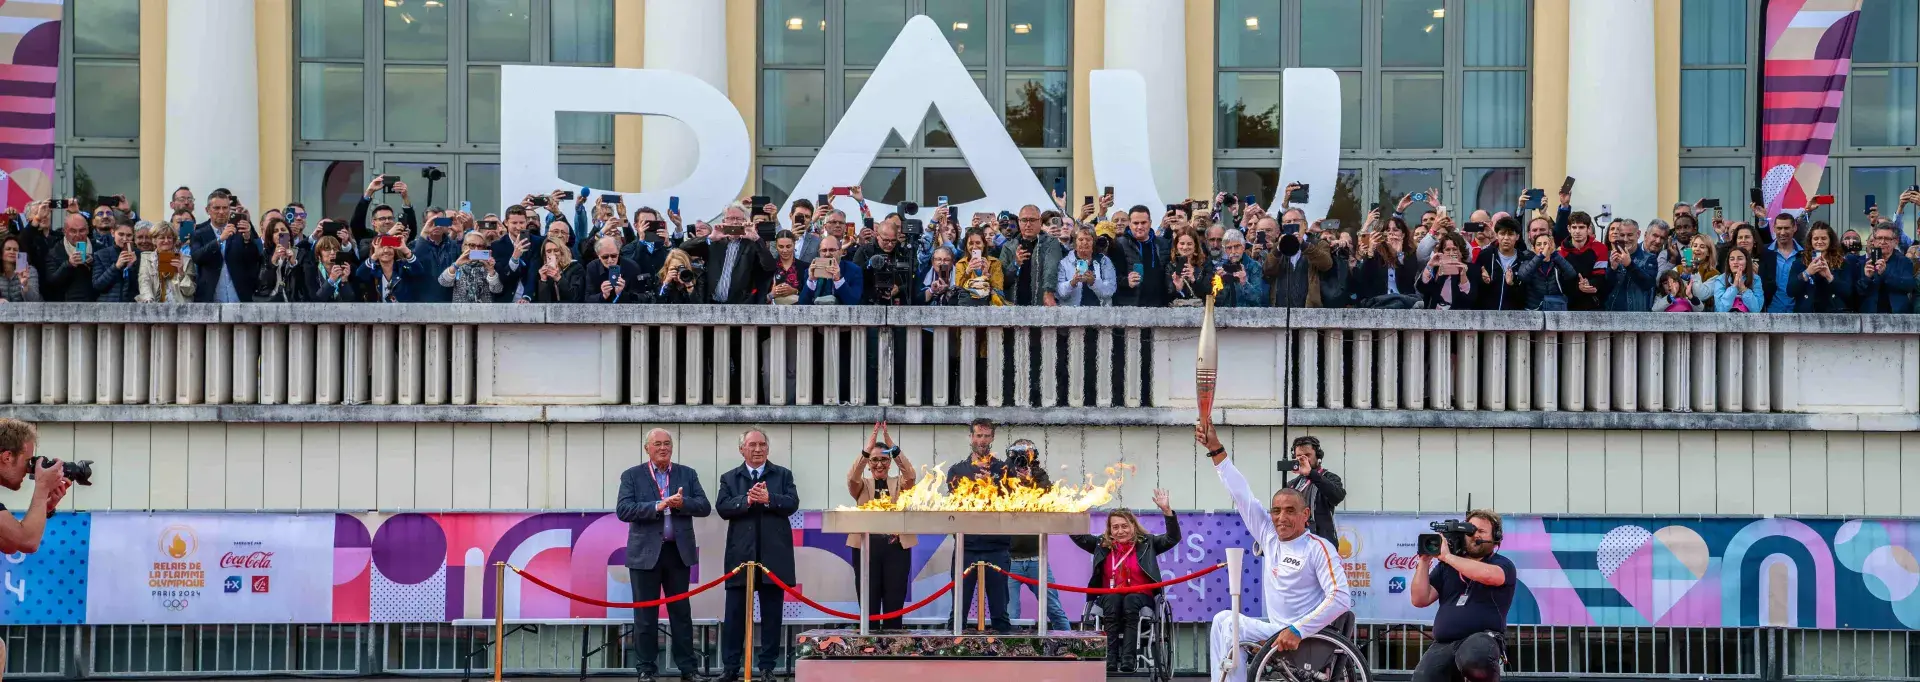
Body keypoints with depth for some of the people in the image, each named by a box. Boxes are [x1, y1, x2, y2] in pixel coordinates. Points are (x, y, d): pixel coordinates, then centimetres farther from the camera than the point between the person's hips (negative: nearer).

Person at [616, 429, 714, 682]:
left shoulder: (688, 474, 8)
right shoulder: (632, 476, 2)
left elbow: (704, 507, 1)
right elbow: (623, 510, -10)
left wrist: (682, 503, -18)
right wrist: (657, 506, -21)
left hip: (679, 552, 2)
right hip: (645, 553, -2)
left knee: (681, 611, 7)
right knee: (645, 613, 3)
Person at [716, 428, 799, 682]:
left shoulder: (783, 475, 9)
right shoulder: (729, 478, 10)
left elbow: (792, 504, -4)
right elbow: (723, 508, -4)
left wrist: (768, 498, -18)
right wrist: (747, 500, -19)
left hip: (773, 556, 0)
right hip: (741, 555, 0)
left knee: (771, 614, 4)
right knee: (735, 613, 1)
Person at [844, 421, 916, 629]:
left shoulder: (900, 485, 10)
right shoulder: (862, 486, 9)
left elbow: (910, 475, -11)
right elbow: (853, 477, -13)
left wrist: (893, 447, -23)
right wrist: (868, 447, -28)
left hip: (897, 549, 0)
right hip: (866, 548, 0)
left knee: (894, 606, 2)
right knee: (869, 606, 1)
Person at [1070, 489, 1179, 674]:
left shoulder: (1147, 543, 8)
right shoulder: (1102, 544, 13)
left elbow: (1173, 538, -1)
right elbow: (1078, 536, 9)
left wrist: (1167, 511, -14)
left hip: (1140, 597, -1)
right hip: (1110, 598, 1)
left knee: (1130, 600, -34)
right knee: (1113, 599, -33)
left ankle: (1128, 659, -43)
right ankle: (1111, 659, -40)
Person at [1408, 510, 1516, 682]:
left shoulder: (1503, 565, 9)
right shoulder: (1446, 566, 21)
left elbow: (1488, 575, -18)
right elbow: (1420, 600, 13)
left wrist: (1447, 556, -10)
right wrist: (1424, 561, 4)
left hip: (1482, 638, -4)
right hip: (1443, 645, 4)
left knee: (1474, 661, -40)